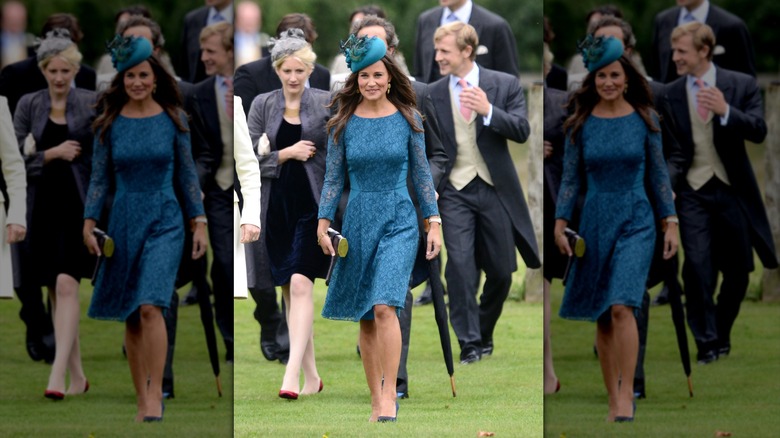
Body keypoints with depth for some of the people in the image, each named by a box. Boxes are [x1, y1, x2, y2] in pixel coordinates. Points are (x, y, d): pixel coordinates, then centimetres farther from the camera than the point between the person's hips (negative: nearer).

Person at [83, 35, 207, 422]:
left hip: (164, 223, -2)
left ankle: (155, 394, -18)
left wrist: (199, 223, 2)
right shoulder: (109, 124, 2)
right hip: (124, 223, 2)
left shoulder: (172, 119, 0)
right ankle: (141, 401, 14)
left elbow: (187, 174, 5)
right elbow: (100, 177, 5)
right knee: (130, 317, 6)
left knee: (150, 307, -20)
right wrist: (89, 222, -5)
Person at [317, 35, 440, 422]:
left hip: (398, 220, -2)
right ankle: (376, 401, 14)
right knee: (365, 319, 6)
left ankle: (390, 394, -16)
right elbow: (334, 175, 6)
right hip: (357, 222, 2)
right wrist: (323, 221, -2)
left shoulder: (407, 119, 0)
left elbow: (421, 173, 5)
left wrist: (434, 222, 1)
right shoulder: (344, 123, 2)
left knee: (385, 307, -19)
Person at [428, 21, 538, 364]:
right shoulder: (432, 95, 3)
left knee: (501, 271, 5)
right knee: (460, 265, -14)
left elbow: (522, 131, -10)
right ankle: (470, 343, -8)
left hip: (495, 190, 0)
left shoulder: (504, 85, -1)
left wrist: (488, 111, -25)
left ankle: (483, 334, 26)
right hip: (456, 192, 0)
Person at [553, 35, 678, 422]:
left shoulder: (644, 119, 0)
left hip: (635, 223, -2)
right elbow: (571, 177, 5)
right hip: (594, 223, 2)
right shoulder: (581, 124, 2)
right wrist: (560, 223, -5)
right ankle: (613, 400, 14)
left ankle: (627, 394, -17)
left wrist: (671, 223, 1)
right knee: (602, 318, 6)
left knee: (622, 307, -20)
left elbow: (658, 173, 4)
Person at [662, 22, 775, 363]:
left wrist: (725, 111, -28)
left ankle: (721, 334, 26)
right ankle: (706, 342, -8)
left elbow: (758, 131, -13)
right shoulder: (669, 95, 1)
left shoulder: (742, 85, -2)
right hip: (693, 192, -1)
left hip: (732, 190, 1)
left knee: (738, 269, 6)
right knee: (698, 265, -14)